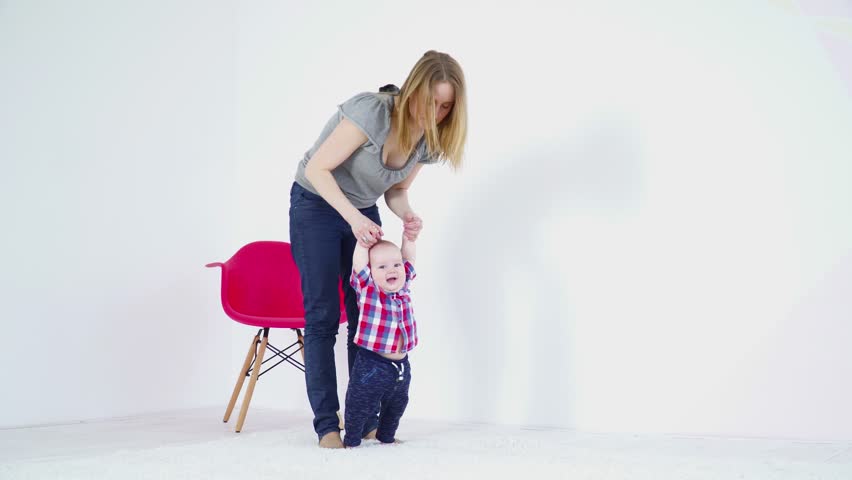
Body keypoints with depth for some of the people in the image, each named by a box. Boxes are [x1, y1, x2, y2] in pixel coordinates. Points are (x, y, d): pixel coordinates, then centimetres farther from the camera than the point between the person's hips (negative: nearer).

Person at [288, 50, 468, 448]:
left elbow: (397, 189, 4)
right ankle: (327, 425, -4)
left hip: (363, 211, 6)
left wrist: (408, 216, -18)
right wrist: (353, 218, -34)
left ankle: (366, 422, 6)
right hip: (316, 203, -6)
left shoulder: (430, 139, -9)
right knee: (323, 315, -8)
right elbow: (317, 168, -25)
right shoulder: (372, 111, -30)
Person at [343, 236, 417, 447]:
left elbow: (409, 259, 14)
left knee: (396, 406, 22)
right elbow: (359, 261, -20)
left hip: (402, 365, 6)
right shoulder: (367, 288, -11)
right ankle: (351, 440, 24)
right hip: (372, 364, -6)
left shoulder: (403, 287, 2)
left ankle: (386, 437, 42)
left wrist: (409, 237, 9)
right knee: (361, 405, 5)